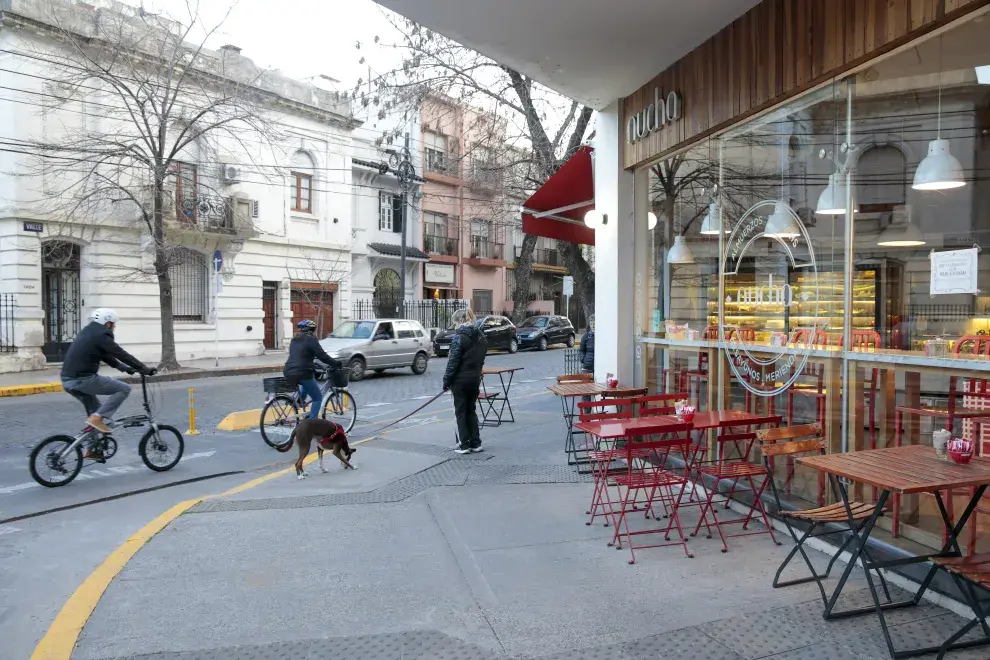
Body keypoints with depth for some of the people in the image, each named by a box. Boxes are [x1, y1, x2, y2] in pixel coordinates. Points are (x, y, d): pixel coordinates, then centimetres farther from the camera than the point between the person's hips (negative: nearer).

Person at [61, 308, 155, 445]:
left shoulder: (88, 333, 18)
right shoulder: (101, 335, -10)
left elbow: (105, 355, 26)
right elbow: (122, 355, -12)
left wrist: (123, 367, 27)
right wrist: (145, 369, -7)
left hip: (68, 380, 10)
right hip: (82, 379, -10)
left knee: (95, 409, 23)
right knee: (124, 388, -5)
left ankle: (92, 448, 26)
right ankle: (97, 418, -9)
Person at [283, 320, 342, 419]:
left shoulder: (294, 340, 17)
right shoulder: (311, 340, -6)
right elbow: (322, 356, -10)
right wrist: (337, 364, 0)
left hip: (288, 372, 8)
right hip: (301, 373, -8)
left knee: (309, 378, 38)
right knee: (318, 398, 6)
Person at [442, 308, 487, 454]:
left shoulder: (459, 336, -15)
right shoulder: (480, 336, 7)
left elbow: (453, 361, -15)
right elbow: (481, 359, 10)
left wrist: (447, 381, -8)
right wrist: (476, 373, 15)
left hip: (460, 380, -6)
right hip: (475, 379, 6)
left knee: (460, 412, 4)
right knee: (471, 411, 15)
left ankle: (464, 445, 6)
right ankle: (475, 443, 16)